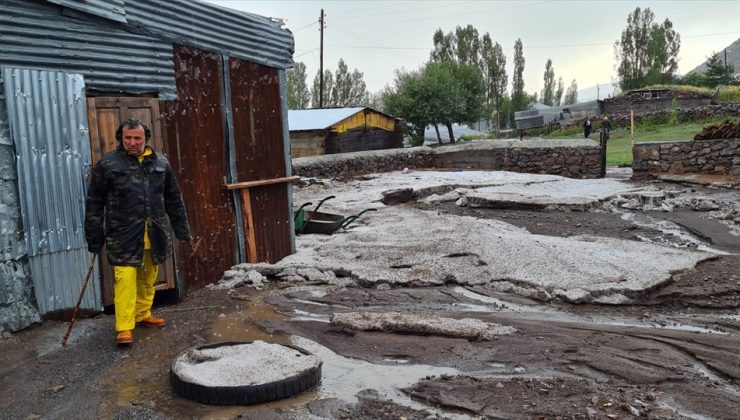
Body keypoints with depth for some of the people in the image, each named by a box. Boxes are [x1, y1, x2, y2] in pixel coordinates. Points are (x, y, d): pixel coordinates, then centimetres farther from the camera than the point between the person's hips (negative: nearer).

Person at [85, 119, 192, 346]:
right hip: (123, 236, -3)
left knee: (148, 279, 14)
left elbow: (173, 199, 14)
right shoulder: (107, 164, -2)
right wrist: (94, 238, 0)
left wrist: (183, 230, 13)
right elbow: (94, 203, 1)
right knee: (125, 279, -7)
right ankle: (124, 327, 1)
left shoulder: (160, 162, 7)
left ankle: (143, 314, 31)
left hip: (154, 234, 4)